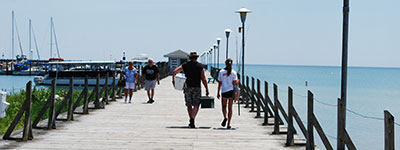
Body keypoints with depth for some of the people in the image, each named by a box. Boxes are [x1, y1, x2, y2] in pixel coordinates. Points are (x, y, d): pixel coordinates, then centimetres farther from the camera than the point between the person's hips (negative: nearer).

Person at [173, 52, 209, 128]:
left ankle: (191, 121, 14)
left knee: (189, 105, 11)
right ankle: (192, 118, -22)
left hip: (187, 87, 2)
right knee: (196, 105, 0)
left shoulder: (185, 65, 6)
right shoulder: (200, 66, 1)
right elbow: (203, 79, -3)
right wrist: (207, 89, 0)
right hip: (197, 87, -2)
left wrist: (173, 79, 15)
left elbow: (175, 71, 1)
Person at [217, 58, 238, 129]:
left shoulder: (221, 72, -3)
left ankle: (225, 117, -10)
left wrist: (218, 93, 6)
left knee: (224, 106, 18)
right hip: (231, 91, 1)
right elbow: (234, 83, -7)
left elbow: (220, 83, -1)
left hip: (224, 91, -1)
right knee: (230, 108, 7)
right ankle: (228, 124, 4)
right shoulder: (233, 73, -2)